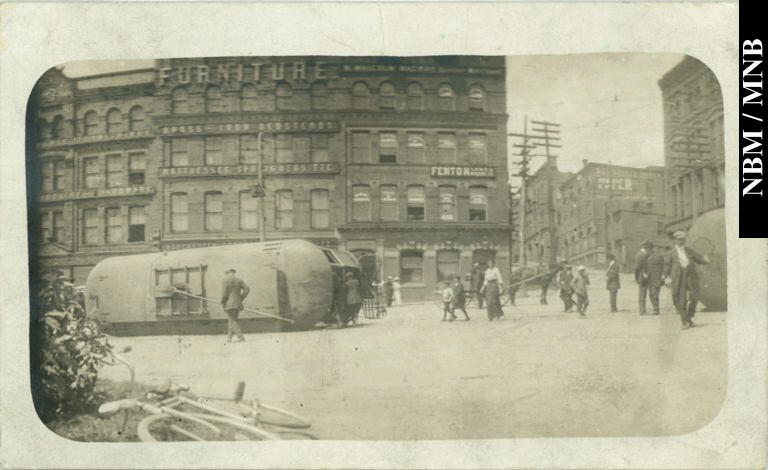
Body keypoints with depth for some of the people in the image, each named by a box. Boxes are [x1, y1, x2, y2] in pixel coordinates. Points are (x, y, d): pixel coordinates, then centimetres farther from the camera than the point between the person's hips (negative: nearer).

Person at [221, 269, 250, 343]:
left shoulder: (225, 281, -4)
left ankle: (240, 337, -12)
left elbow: (224, 292, -13)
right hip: (237, 304, 5)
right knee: (232, 320, 14)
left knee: (233, 320, -2)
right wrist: (241, 299, 10)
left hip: (229, 304, -5)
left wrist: (222, 302, -3)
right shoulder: (239, 280, 12)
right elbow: (246, 289, 5)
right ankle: (229, 337, 14)